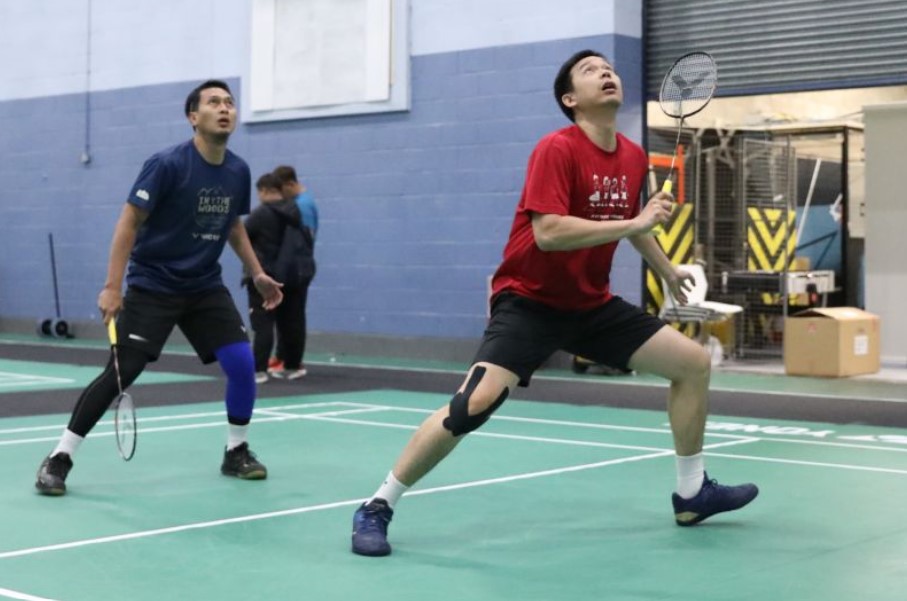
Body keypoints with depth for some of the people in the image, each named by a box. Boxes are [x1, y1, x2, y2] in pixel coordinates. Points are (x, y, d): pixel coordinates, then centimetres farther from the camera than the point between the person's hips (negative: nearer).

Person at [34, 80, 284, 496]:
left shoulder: (238, 172, 2)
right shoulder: (167, 164, -16)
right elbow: (129, 222, -14)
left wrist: (257, 274, 14)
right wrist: (112, 286, -19)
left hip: (205, 287, 5)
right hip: (152, 286, -5)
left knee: (242, 363, -6)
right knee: (121, 373, -11)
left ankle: (236, 452, 15)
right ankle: (58, 459, 1)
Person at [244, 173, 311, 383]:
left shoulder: (261, 213, -12)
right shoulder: (295, 212, 6)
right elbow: (307, 240, 14)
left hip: (265, 276, -6)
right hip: (293, 275, 6)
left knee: (263, 324, -5)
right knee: (291, 322, 13)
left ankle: (259, 370, -10)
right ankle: (293, 366, 20)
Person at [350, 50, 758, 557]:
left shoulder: (634, 158, 5)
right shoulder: (557, 149, -17)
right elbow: (548, 233, -30)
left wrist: (667, 270, 33)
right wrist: (634, 223, -28)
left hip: (593, 304, 8)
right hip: (531, 301, -8)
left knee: (694, 362, 5)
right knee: (475, 403, -26)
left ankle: (692, 494, 21)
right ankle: (377, 508, -10)